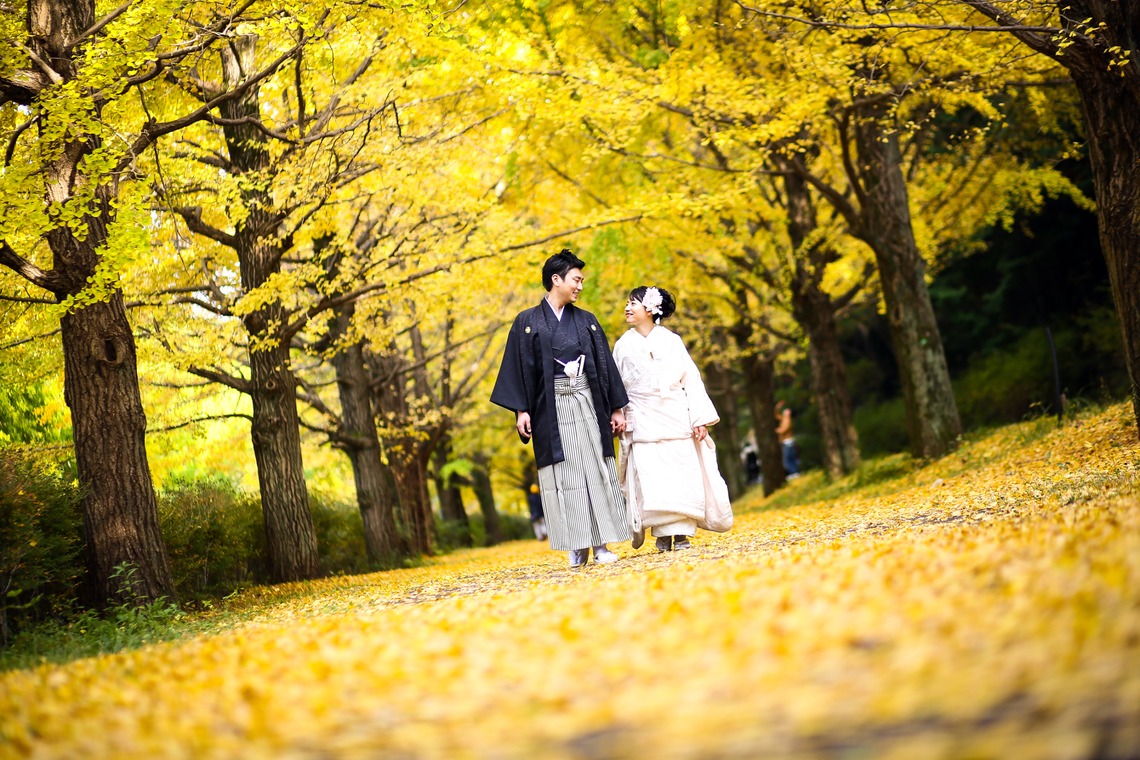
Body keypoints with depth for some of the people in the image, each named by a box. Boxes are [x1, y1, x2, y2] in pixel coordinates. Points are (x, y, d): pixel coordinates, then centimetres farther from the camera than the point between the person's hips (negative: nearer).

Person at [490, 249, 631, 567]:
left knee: (596, 471, -1)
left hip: (587, 403, 2)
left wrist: (616, 408, 8)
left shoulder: (586, 321, 11)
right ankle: (578, 547, 2)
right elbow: (519, 367, 0)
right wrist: (521, 410, -9)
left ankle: (601, 544, 1)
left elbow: (605, 365, 12)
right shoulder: (527, 322, 3)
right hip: (552, 408, -2)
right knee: (564, 476, -2)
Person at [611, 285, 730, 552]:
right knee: (650, 477, -7)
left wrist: (700, 419, -4)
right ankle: (663, 533, 0)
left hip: (675, 418, 0)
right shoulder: (624, 346, 8)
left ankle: (681, 533, 2)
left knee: (681, 474, -4)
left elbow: (691, 379, 2)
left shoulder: (671, 341, 4)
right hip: (643, 422, 1)